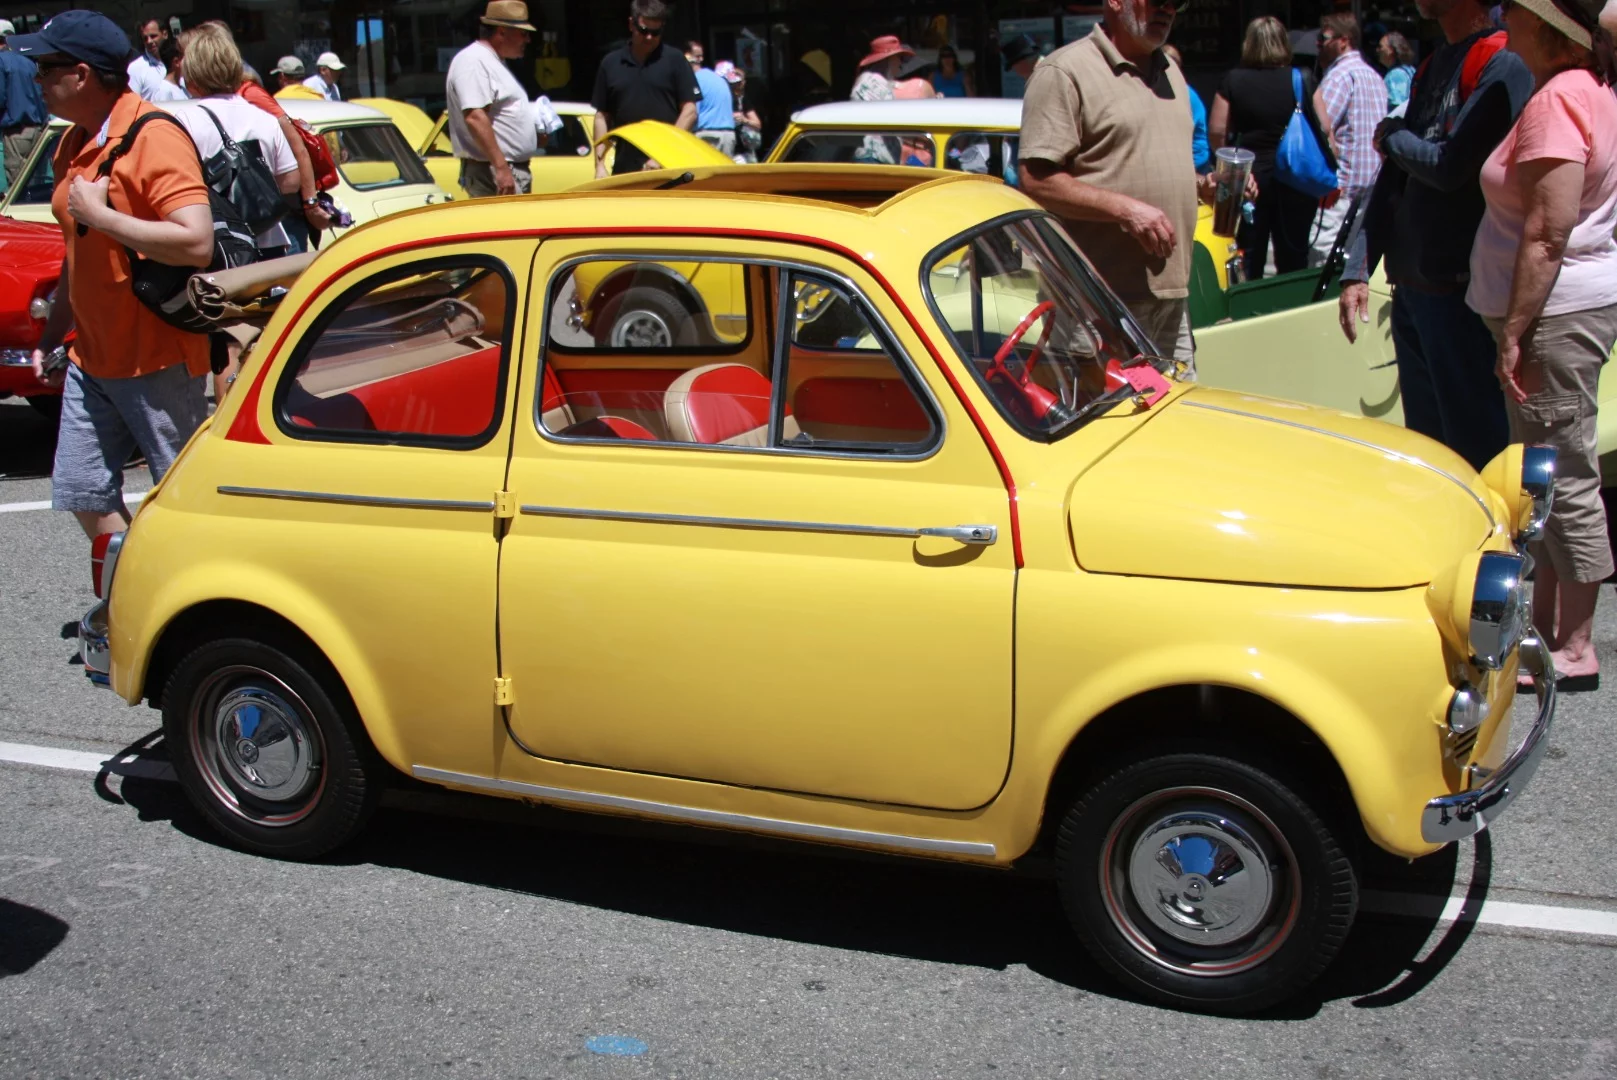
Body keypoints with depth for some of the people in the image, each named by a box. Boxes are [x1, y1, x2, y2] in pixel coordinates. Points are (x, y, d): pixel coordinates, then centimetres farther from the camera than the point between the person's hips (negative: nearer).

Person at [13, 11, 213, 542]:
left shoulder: (153, 137, -17)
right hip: (91, 358, 9)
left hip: (157, 359, -9)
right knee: (82, 493, 10)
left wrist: (101, 216, -23)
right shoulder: (74, 143, 11)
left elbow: (196, 243, -30)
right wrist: (51, 337, 22)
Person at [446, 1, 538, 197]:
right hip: (491, 172, -11)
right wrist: (501, 168, -28)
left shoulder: (495, 62, 21)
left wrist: (536, 129, 13)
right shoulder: (473, 61, -12)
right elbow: (475, 118, -24)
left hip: (516, 170, 11)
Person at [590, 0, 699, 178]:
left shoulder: (675, 60, 4)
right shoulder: (610, 63, 11)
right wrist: (599, 165, 4)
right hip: (626, 169, 3)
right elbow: (602, 116, 12)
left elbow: (690, 111, 0)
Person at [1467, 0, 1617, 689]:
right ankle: (1546, 625, 26)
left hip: (1559, 313, -10)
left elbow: (1547, 237, -23)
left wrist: (1514, 334, -20)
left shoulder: (1556, 101, -18)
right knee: (1547, 476, 16)